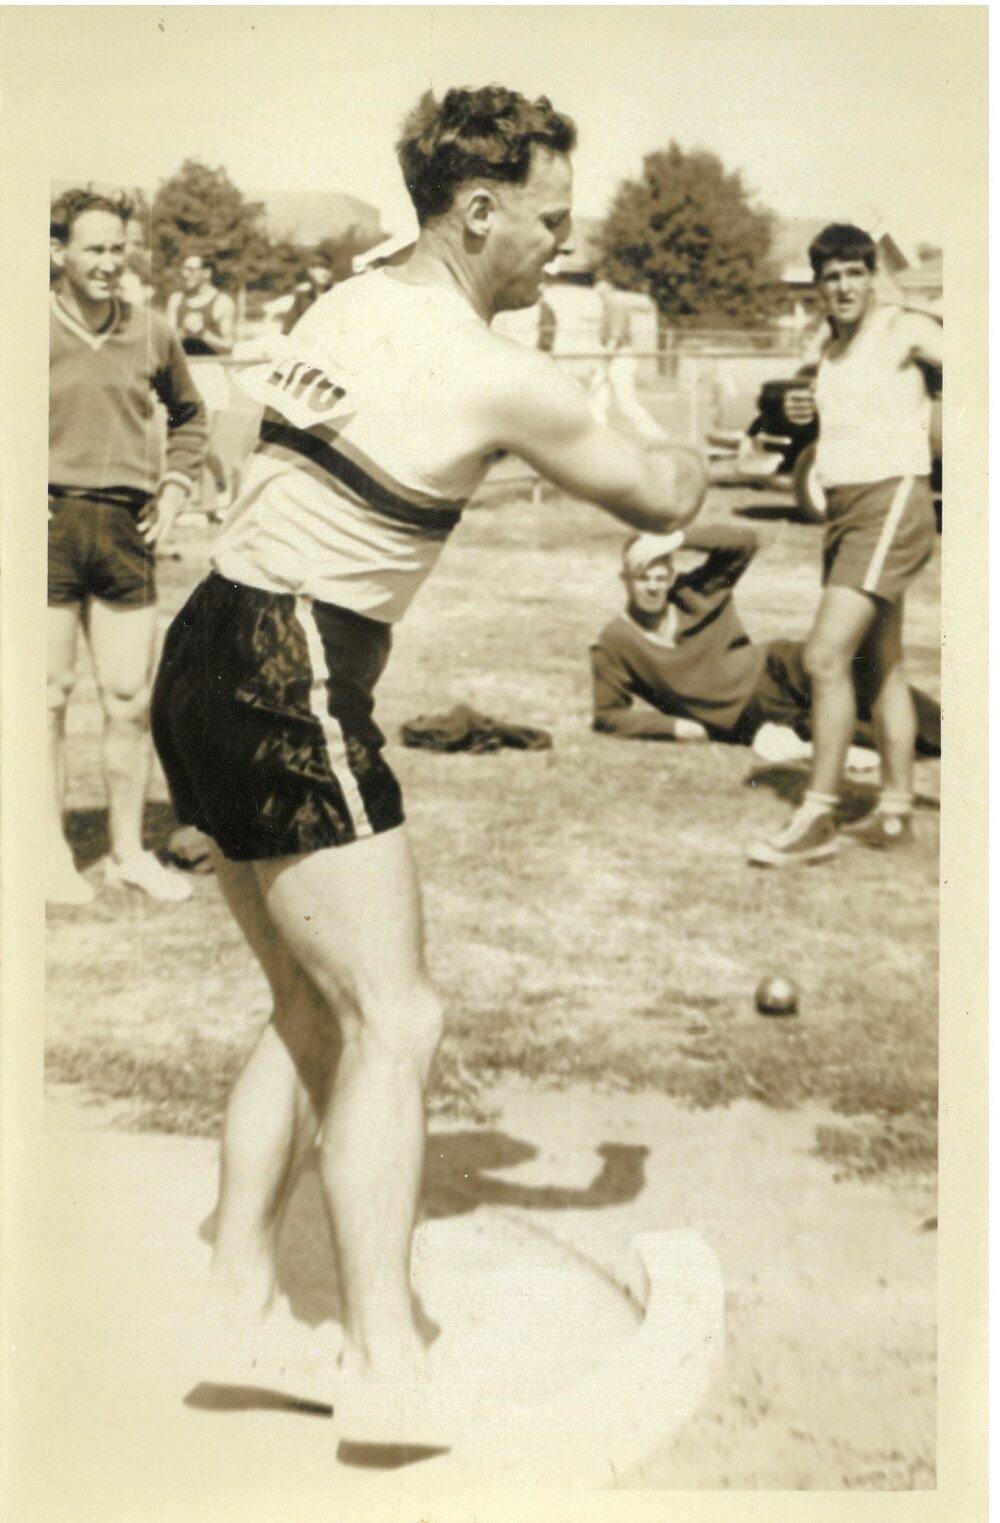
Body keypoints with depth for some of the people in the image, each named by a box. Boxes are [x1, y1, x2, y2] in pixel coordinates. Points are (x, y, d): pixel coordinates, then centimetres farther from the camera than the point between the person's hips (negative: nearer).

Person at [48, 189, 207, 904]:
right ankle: (53, 853, 15)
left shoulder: (153, 333, 8)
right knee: (50, 693, 3)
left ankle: (129, 851, 19)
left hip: (127, 527, 3)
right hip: (50, 525, -3)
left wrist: (174, 489, 14)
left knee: (131, 697, 6)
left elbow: (189, 415, 25)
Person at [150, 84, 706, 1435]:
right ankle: (384, 1361, -1)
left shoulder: (346, 304, 11)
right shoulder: (501, 379, -11)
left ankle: (237, 1300, 24)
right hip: (291, 686, -9)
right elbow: (659, 501, 3)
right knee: (395, 1023, -4)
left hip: (208, 662, 9)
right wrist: (689, 457, 25)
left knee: (316, 1010, 17)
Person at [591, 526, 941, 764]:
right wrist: (682, 728, -9)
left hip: (771, 670, 2)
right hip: (749, 719, -2)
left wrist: (679, 540, -13)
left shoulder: (691, 593, 2)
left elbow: (745, 539, -1)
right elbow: (609, 715, -2)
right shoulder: (613, 646, -5)